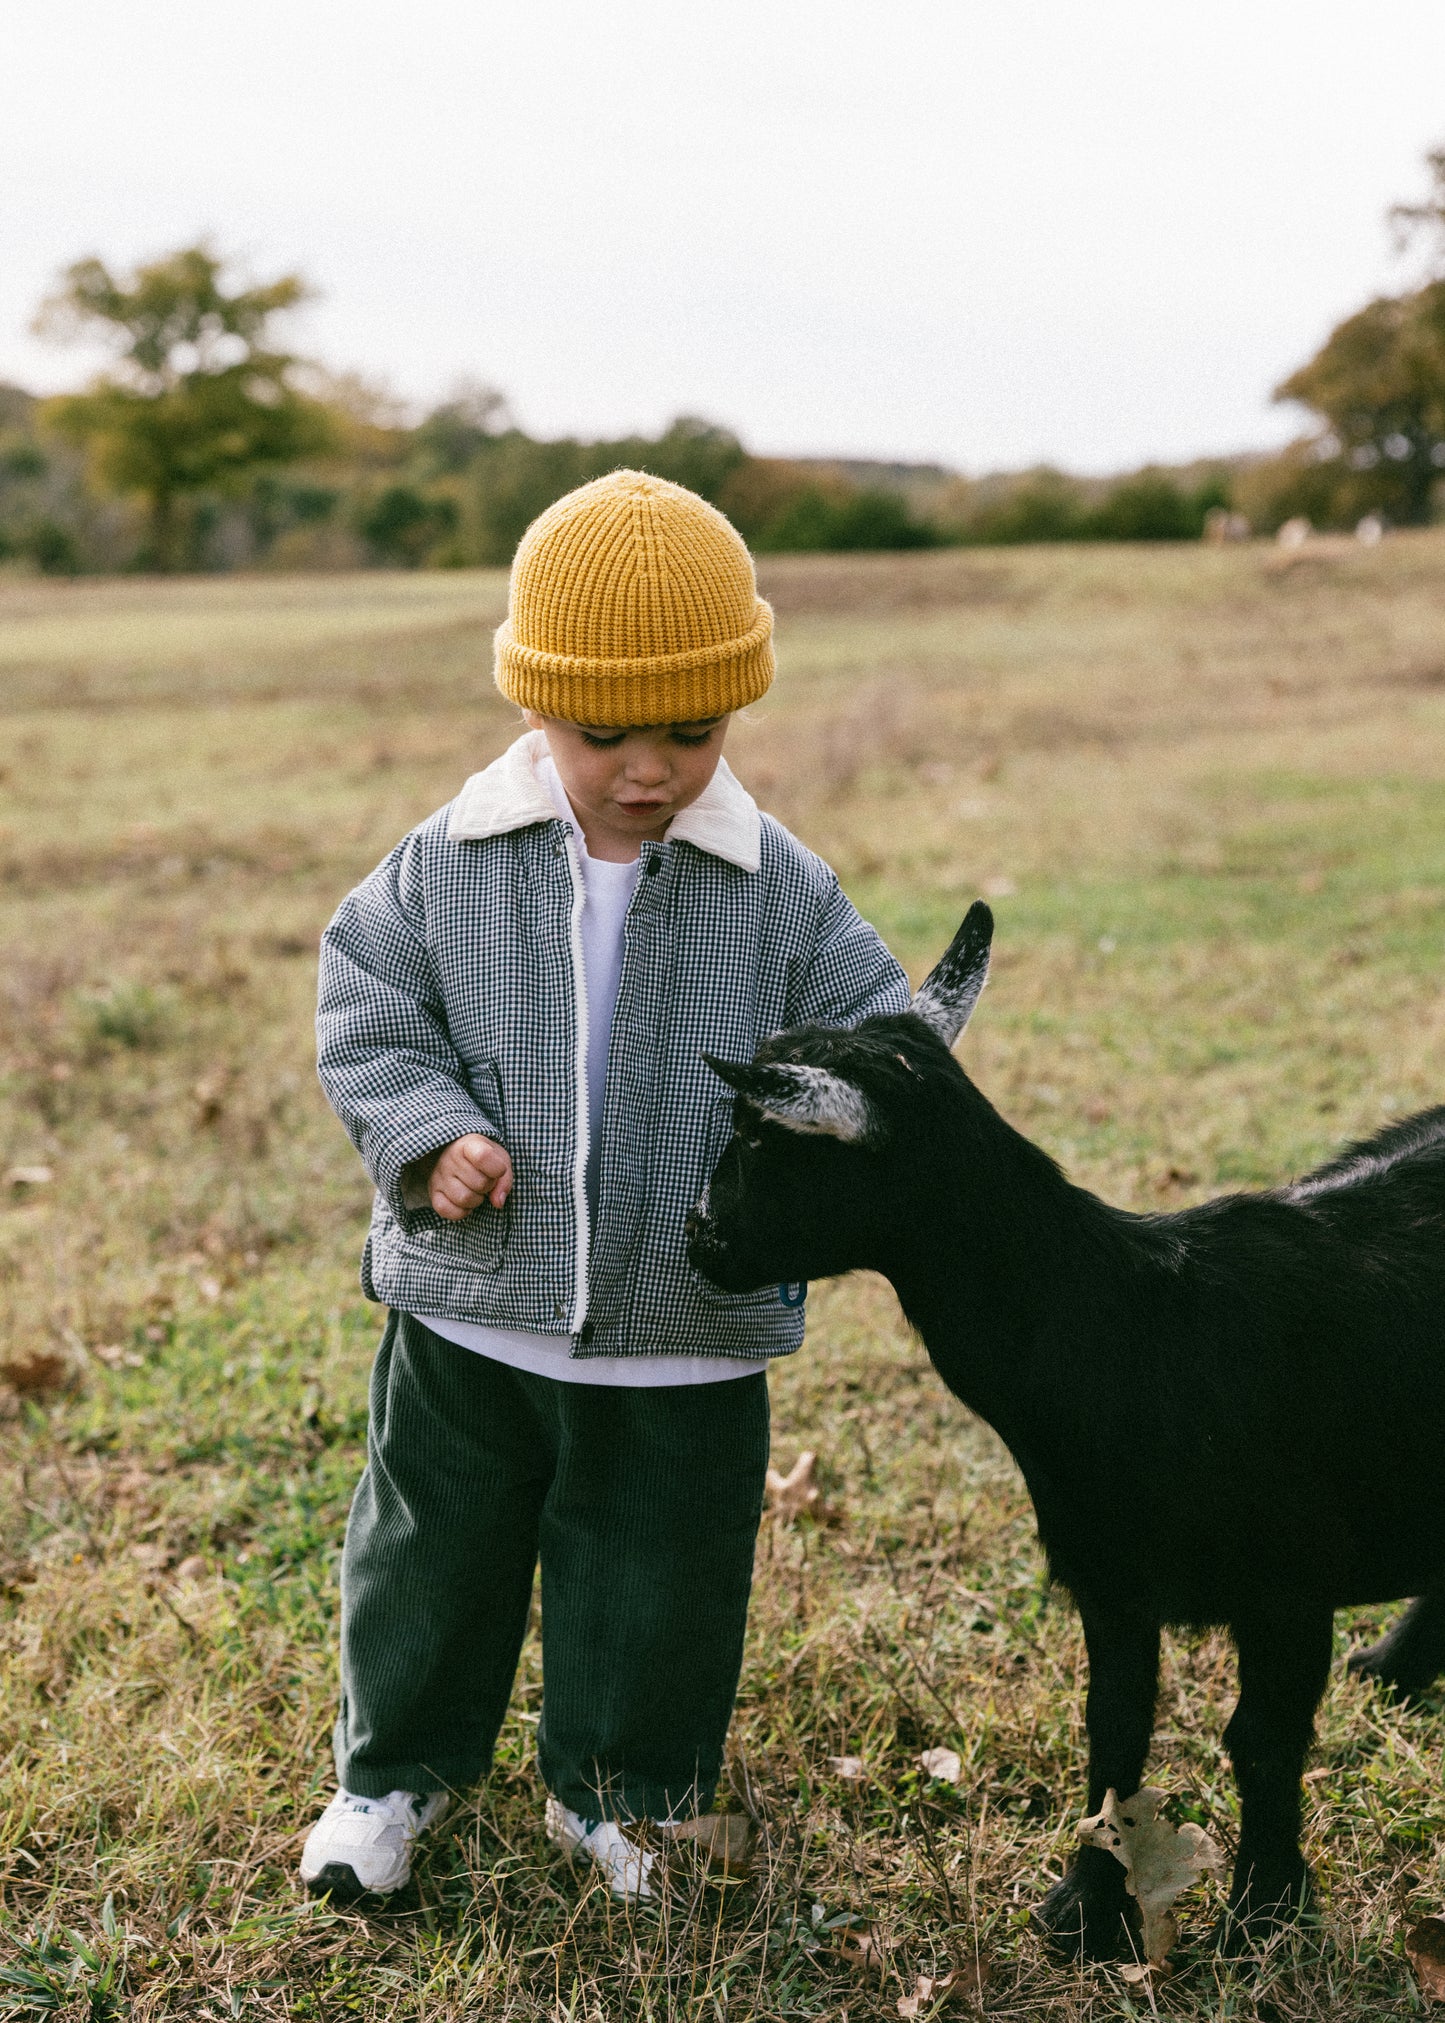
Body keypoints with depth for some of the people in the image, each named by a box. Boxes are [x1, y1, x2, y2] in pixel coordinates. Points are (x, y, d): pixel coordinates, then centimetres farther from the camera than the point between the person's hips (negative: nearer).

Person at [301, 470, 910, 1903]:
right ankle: (397, 1763, 43)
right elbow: (364, 1008, -2)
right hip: (469, 1314, 1)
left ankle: (611, 1792, 40)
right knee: (432, 1550, 18)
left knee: (658, 1578, 15)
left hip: (689, 1339, 0)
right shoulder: (450, 865, -8)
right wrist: (428, 1137, -17)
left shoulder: (780, 888, -8)